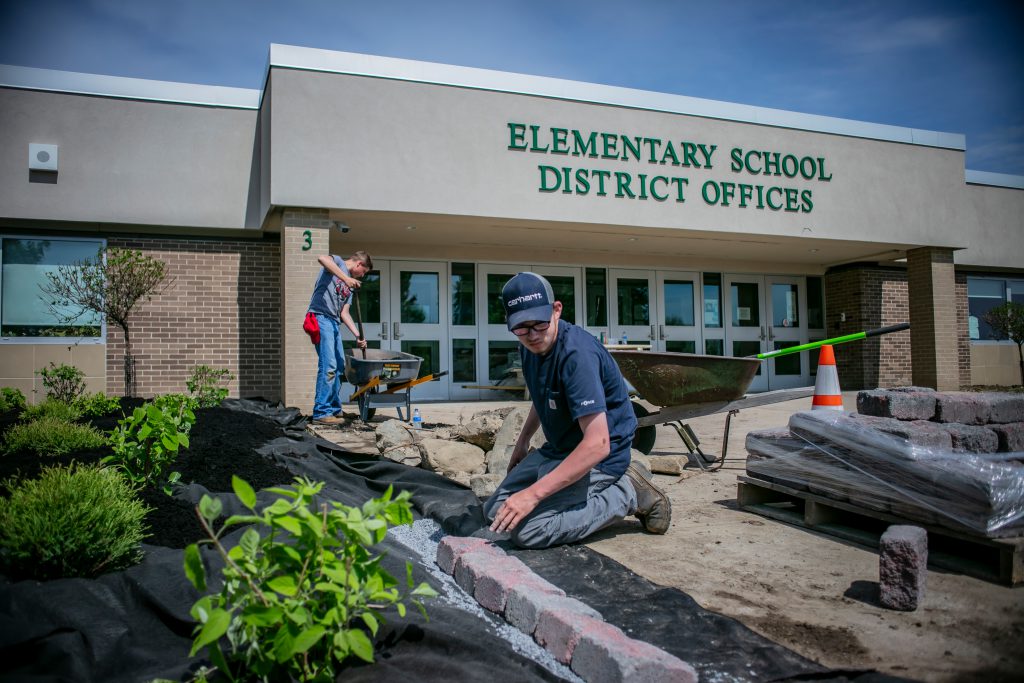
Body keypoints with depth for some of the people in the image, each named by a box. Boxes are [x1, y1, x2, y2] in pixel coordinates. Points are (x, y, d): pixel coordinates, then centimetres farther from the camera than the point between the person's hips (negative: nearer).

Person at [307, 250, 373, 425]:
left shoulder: (350, 286, 24)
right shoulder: (337, 261, 5)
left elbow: (344, 313, 16)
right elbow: (322, 259, -20)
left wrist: (357, 335, 5)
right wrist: (346, 278, -24)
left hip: (334, 323, 9)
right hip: (321, 317, -9)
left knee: (339, 366, 11)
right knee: (328, 366, -14)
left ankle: (334, 409, 20)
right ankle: (321, 413, -11)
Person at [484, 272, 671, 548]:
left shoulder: (578, 354, -29)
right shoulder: (530, 347, -1)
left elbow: (597, 444, -35)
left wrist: (534, 493, -35)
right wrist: (522, 442, 23)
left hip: (599, 456, -9)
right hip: (557, 449, 9)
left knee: (527, 530, -24)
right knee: (496, 512, 8)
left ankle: (628, 493, -8)